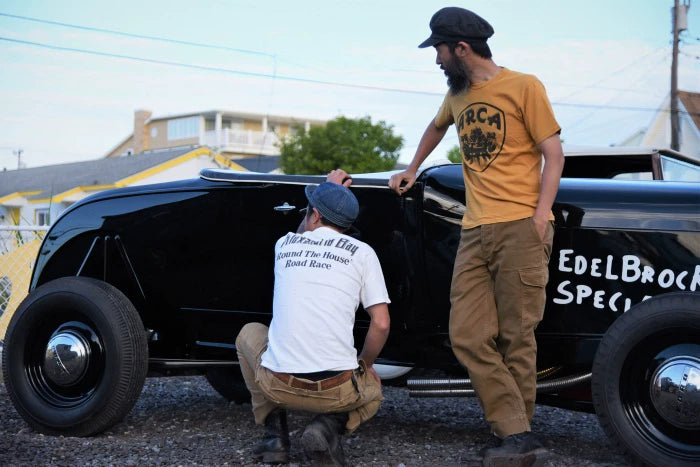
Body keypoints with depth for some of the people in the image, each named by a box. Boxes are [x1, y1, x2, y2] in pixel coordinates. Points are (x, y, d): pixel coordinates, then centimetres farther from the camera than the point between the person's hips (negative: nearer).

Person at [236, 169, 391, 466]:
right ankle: (330, 427, -1)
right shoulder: (361, 252, 3)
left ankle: (274, 434, 18)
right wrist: (364, 364, 14)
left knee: (249, 333, 33)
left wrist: (328, 189, 44)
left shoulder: (284, 244, 11)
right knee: (373, 390, 34)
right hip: (336, 391, -1)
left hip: (277, 385, 2)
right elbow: (381, 325, -3)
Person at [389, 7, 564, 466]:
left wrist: (541, 217, -13)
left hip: (519, 228, -6)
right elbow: (436, 127, 42)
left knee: (516, 339, -5)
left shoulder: (523, 87, 1)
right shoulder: (458, 94, 20)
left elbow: (554, 154, -2)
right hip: (475, 233, 6)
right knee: (469, 337, -7)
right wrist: (413, 169, 50)